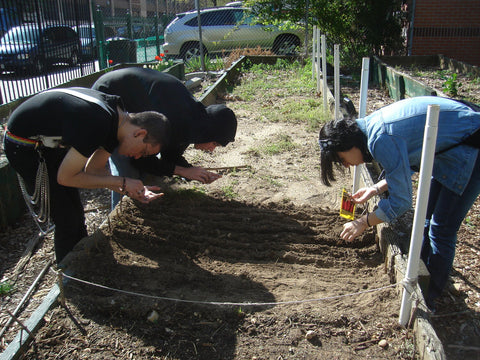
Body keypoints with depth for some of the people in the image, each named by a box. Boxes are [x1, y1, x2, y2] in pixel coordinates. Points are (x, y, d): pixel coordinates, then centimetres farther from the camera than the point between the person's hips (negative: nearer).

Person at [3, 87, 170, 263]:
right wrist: (121, 182, -22)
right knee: (67, 219, -4)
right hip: (24, 144, -9)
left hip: (47, 142, 9)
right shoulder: (97, 125, -35)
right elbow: (65, 177, -24)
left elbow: (94, 169, 0)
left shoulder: (118, 115, -6)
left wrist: (130, 191, -12)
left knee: (74, 210, 16)